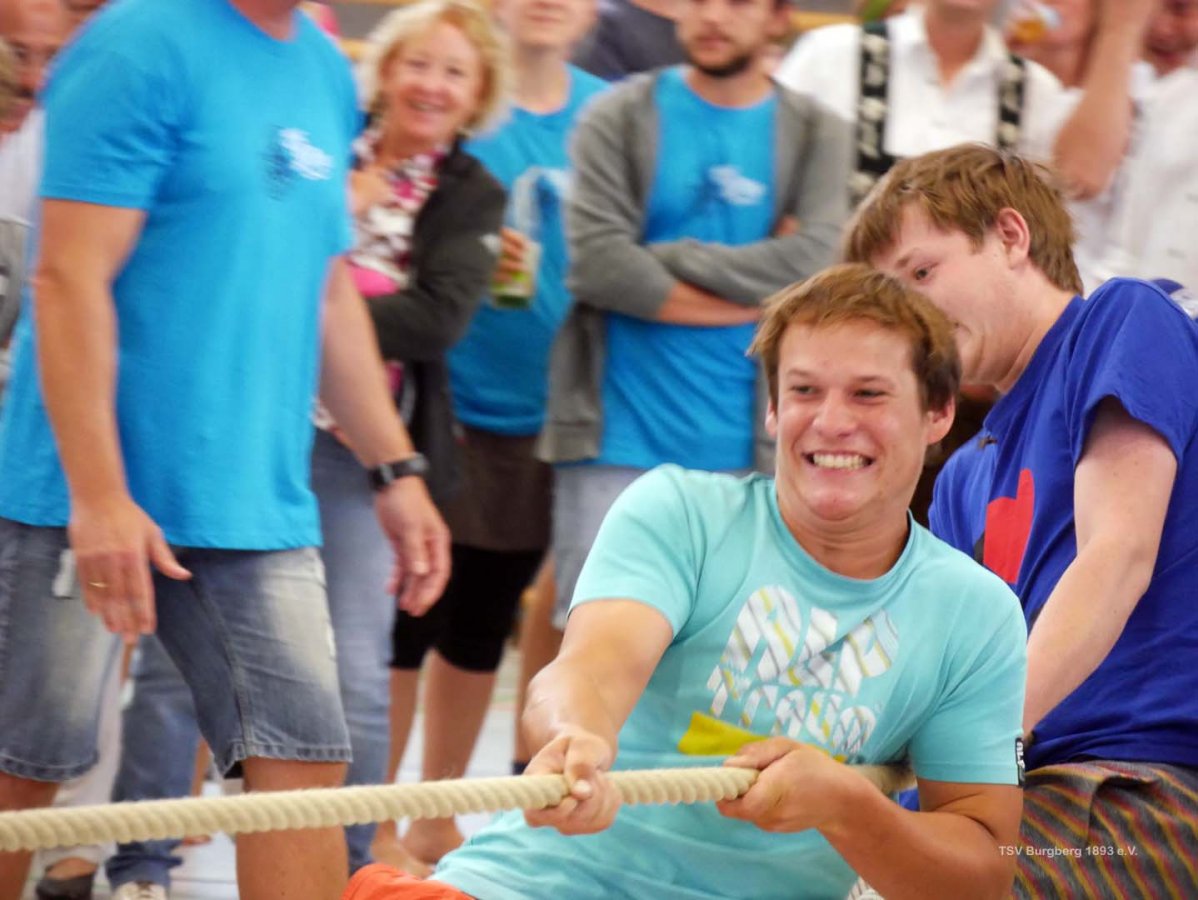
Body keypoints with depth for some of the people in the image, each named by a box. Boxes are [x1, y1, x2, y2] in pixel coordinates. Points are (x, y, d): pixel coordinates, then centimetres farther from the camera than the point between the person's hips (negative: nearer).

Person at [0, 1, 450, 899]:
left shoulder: (328, 74, 12)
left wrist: (396, 471, 18)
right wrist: (99, 496, -21)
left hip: (261, 506, 7)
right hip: (90, 501, -7)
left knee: (305, 760, -1)